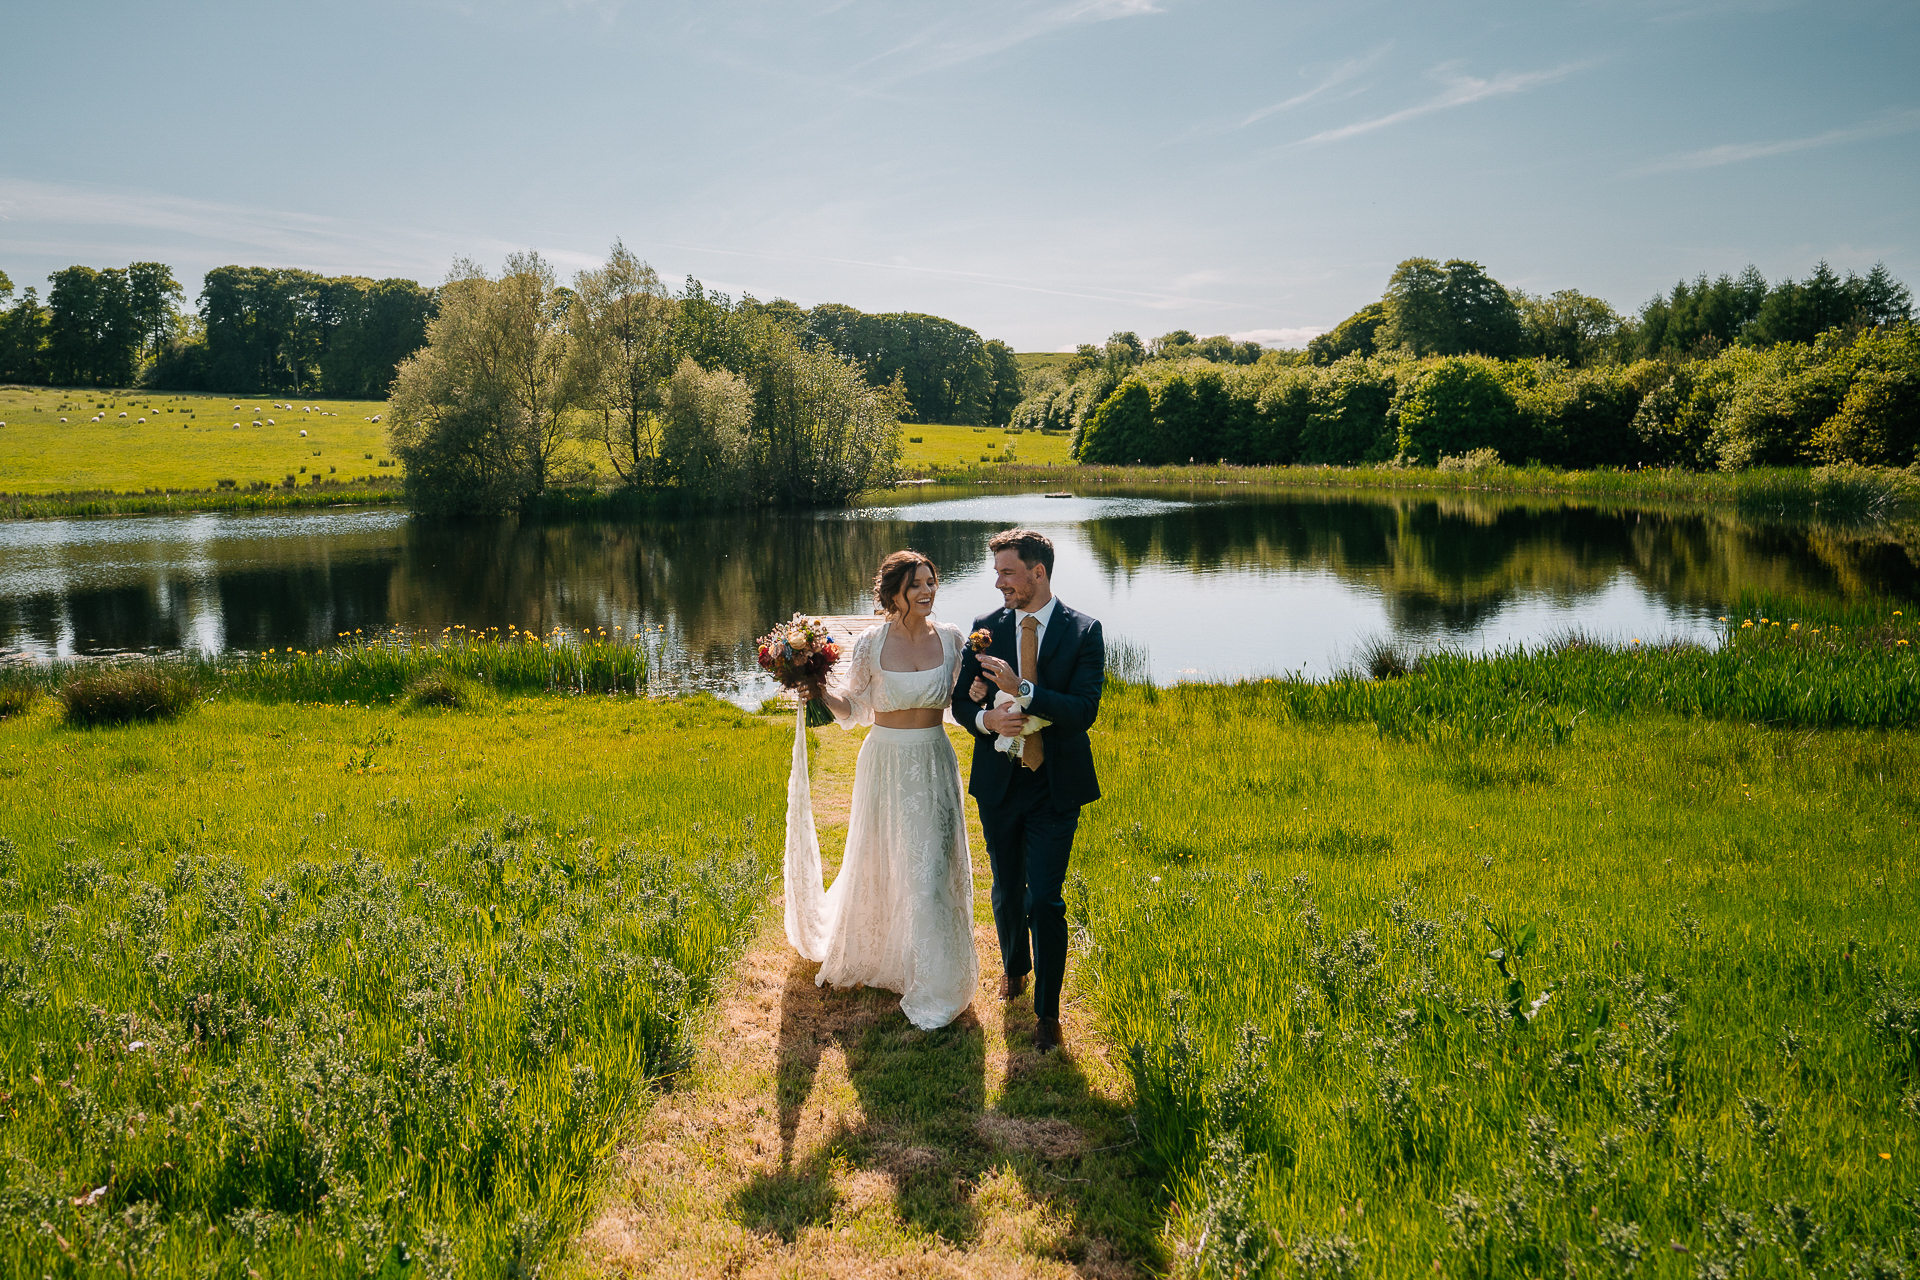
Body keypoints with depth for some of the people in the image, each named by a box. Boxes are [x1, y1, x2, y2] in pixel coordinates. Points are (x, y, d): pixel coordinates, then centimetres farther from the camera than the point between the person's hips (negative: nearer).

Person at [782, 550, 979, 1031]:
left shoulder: (951, 639, -3)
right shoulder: (872, 643, -9)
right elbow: (852, 708, 1)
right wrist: (819, 692, -16)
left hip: (934, 766, 1)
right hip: (885, 765, -1)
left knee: (932, 869, 2)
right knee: (880, 865, 13)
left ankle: (934, 981, 17)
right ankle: (872, 954, 40)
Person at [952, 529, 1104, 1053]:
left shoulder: (1083, 632, -8)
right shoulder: (986, 628, 0)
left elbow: (1084, 711, -17)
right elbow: (960, 700, 4)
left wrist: (1021, 690, -28)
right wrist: (986, 718, -18)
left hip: (1056, 788, -3)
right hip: (998, 783, 3)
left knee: (1045, 901, -5)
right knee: (1007, 892, 18)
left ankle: (1048, 1012, 11)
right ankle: (1015, 966, 46)